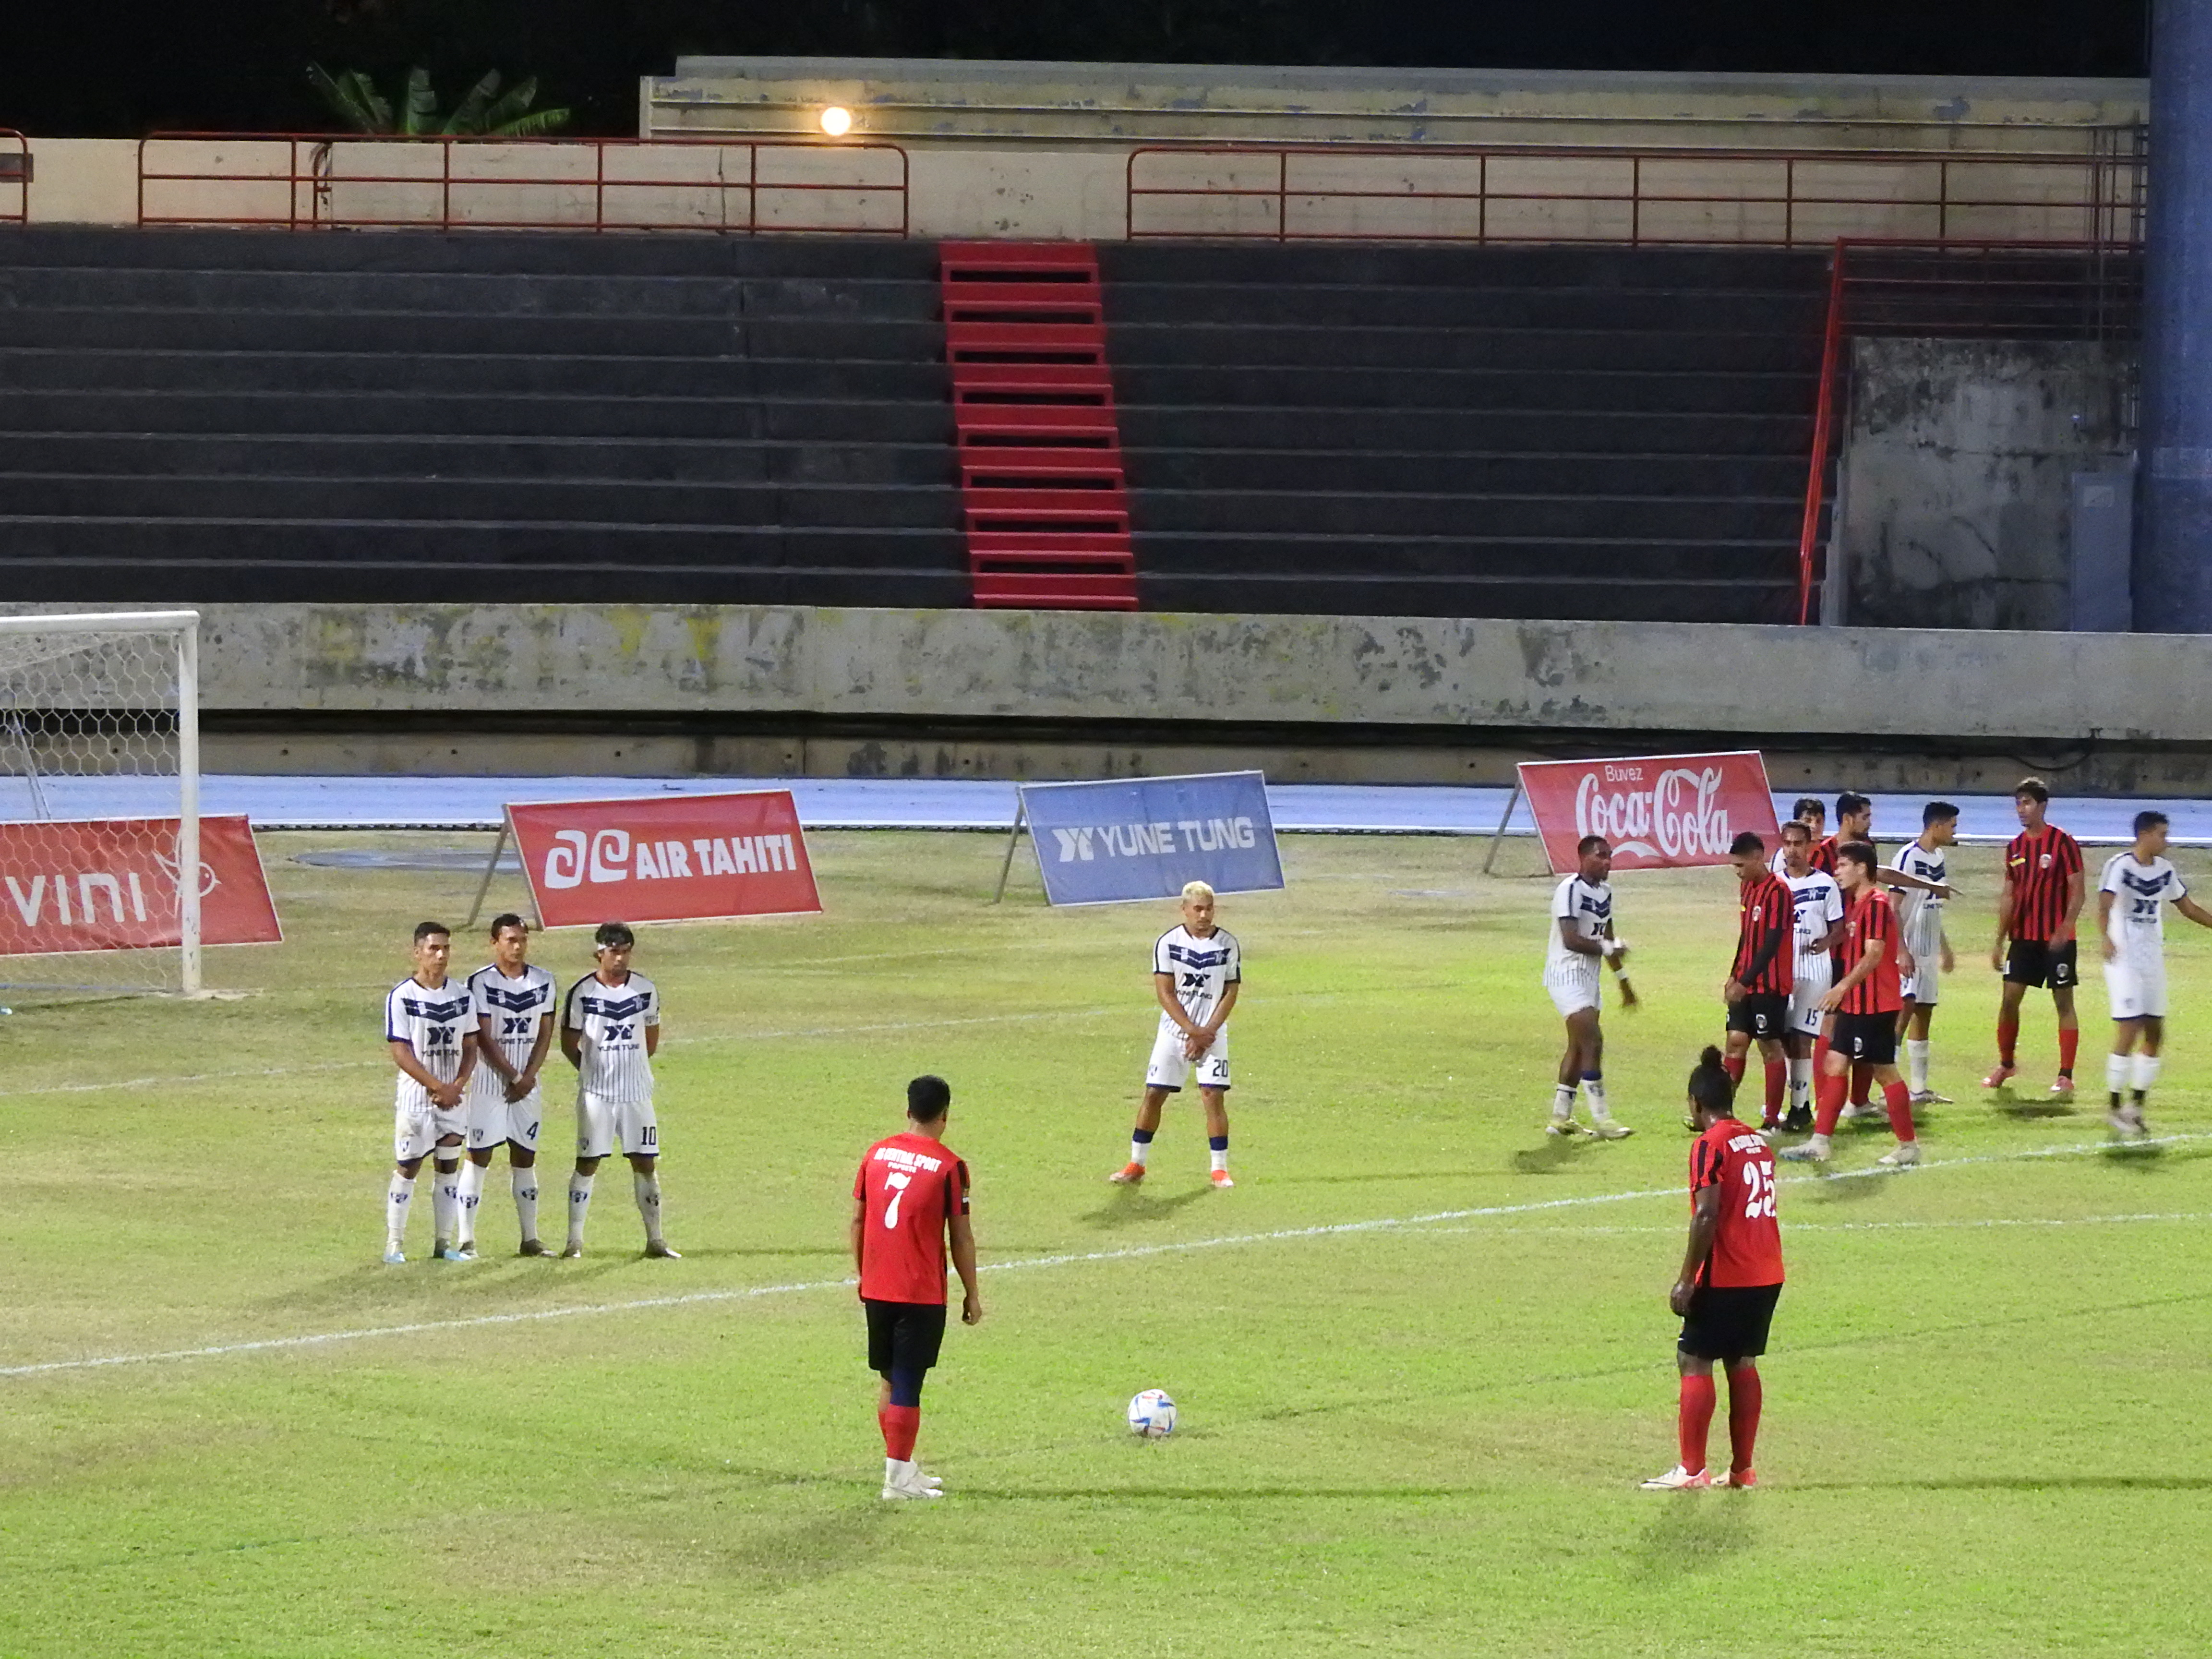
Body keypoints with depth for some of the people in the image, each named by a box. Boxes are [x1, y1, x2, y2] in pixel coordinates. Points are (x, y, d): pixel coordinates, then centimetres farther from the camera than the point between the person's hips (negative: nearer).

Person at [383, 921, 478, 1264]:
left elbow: (470, 1047, 9)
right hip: (416, 1098, -4)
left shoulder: (462, 996, 6)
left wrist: (458, 1086, -8)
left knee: (449, 1167, 7)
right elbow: (401, 1053, -12)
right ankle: (394, 1243, 5)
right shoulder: (401, 998, -9)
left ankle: (443, 1242, 13)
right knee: (407, 1168, -1)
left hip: (452, 1098, 4)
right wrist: (438, 1087, -16)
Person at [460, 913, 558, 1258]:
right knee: (479, 1158, -4)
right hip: (489, 1083, -4)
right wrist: (514, 1077, -13)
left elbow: (545, 1035, 6)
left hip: (526, 1086, 4)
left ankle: (530, 1239, 13)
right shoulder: (481, 983, -8)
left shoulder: (544, 982, 6)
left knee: (525, 1159, 8)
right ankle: (467, 1240, -3)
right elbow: (484, 1039, -11)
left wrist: (528, 1077, -7)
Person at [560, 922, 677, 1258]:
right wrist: (594, 1072, 8)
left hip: (637, 1091, 3)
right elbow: (569, 1043, 3)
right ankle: (575, 1240, 6)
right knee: (588, 1164, 0)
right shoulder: (582, 993, -6)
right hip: (596, 1093, -3)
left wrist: (631, 1068, 12)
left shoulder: (645, 990, 3)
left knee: (646, 1163, 4)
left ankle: (655, 1240, 10)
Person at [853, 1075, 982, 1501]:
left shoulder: (876, 1155, 5)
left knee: (891, 1381, 16)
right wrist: (972, 1295, 3)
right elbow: (961, 1237, -5)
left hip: (876, 1289, 5)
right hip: (922, 1292, -5)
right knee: (907, 1386, -2)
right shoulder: (948, 1167, -8)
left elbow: (858, 1221, 10)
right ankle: (899, 1478, -1)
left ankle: (903, 1467, 25)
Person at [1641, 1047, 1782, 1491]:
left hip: (1726, 1276, -8)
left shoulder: (1710, 1145, -11)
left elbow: (1707, 1216, -18)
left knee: (1694, 1361, -1)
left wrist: (1686, 1281, -15)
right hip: (1767, 1273, 8)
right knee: (1743, 1363, 13)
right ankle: (1743, 1469, 13)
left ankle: (1691, 1470, -3)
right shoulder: (1758, 1142, 12)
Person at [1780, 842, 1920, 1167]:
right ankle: (1820, 1143, 7)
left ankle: (1908, 1146, 7)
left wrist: (1843, 987, -27)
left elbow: (1874, 955, -23)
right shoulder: (1854, 903, 14)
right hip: (1854, 1003, 10)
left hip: (1876, 1005, -10)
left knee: (1884, 1071, -2)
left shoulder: (1877, 904, -16)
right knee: (1834, 1064, 6)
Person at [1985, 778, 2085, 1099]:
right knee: (2010, 998, 4)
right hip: (2023, 936, 5)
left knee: (2064, 1002, -2)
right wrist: (2000, 941, 10)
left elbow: (2077, 892, -9)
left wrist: (2064, 930, -21)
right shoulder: (2015, 847, 10)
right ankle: (2005, 1065, 20)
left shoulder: (2063, 843, -8)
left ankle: (2066, 1077, -1)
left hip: (2056, 938, -5)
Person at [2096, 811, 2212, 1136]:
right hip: (2124, 959, -7)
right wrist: (2107, 938, -47)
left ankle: (2136, 1106, 17)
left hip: (2153, 959, 7)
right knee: (2129, 1031, -11)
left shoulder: (2165, 869, 8)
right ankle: (2114, 1107, -2)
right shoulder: (2120, 866, -14)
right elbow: (2105, 905, -28)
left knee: (2155, 1033, 7)